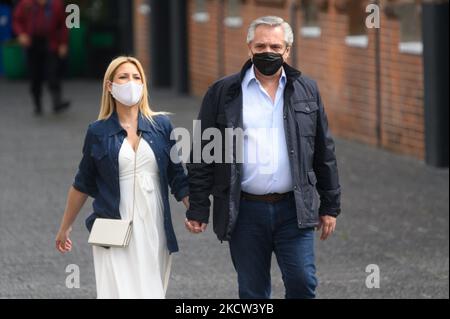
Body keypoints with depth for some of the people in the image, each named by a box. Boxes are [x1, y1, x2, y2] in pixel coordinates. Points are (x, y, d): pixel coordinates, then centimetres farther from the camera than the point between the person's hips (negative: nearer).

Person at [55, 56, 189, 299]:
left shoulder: (161, 126, 6)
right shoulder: (98, 132, 3)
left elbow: (177, 178, 10)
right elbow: (82, 185, 13)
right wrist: (65, 227, 19)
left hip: (154, 232, 2)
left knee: (151, 292, 2)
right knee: (121, 291, -11)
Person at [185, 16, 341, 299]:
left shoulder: (306, 91, 9)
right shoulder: (222, 93, 3)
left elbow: (324, 153, 12)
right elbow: (203, 156, 3)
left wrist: (330, 206, 10)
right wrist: (198, 209, -1)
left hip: (294, 211, 1)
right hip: (245, 212, -1)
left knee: (303, 284, -5)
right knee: (253, 292, 6)